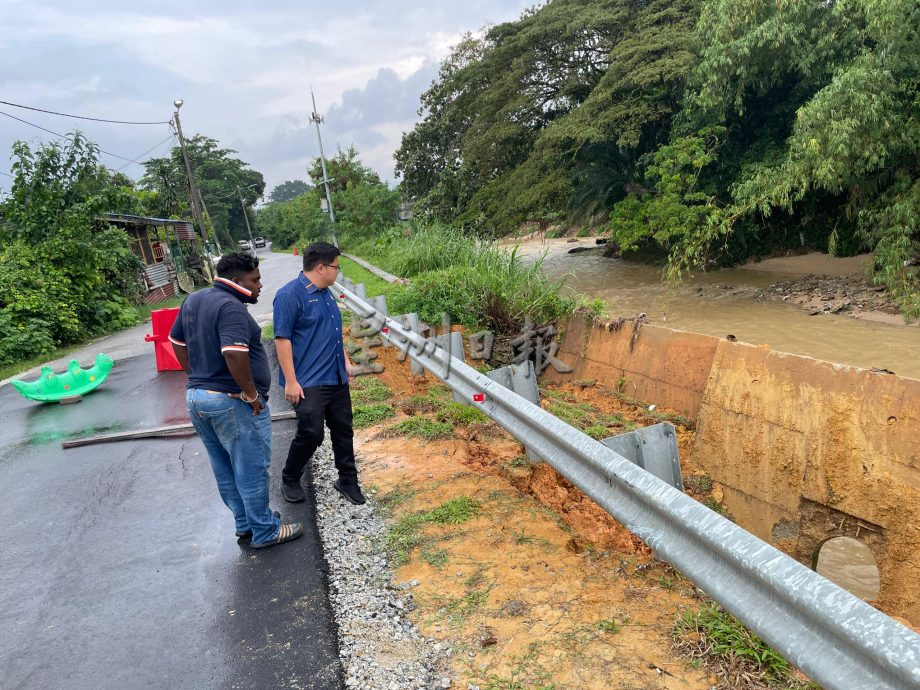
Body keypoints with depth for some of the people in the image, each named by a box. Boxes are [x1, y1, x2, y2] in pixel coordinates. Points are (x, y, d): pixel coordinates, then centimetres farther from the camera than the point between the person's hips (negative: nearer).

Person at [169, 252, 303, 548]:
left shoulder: (193, 300, 9)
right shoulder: (230, 307, -21)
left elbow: (177, 341, 18)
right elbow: (234, 354, -33)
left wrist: (198, 377, 17)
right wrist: (251, 394, -21)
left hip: (196, 396, 9)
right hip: (234, 403, -9)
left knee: (225, 469, 19)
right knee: (252, 471, 5)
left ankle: (245, 524, 34)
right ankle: (265, 532, 18)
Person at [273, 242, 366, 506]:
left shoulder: (326, 293, 13)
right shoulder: (290, 295, -13)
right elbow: (282, 339, -16)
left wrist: (346, 362, 21)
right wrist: (291, 381, -18)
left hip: (337, 379, 8)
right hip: (308, 383, -8)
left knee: (343, 431, 12)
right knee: (311, 434, -7)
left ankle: (347, 480, 27)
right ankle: (289, 480, 18)